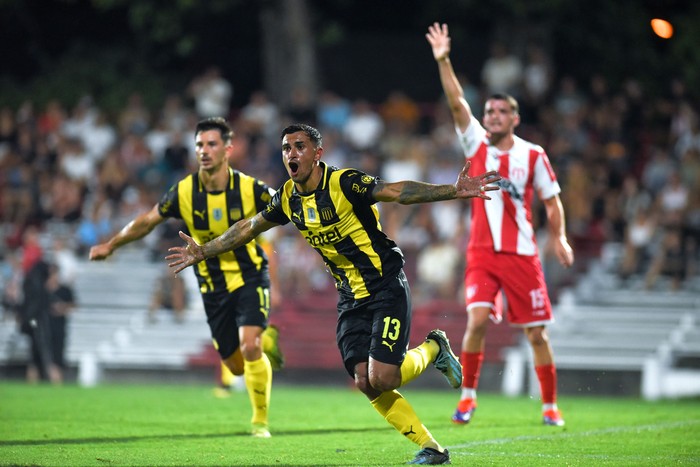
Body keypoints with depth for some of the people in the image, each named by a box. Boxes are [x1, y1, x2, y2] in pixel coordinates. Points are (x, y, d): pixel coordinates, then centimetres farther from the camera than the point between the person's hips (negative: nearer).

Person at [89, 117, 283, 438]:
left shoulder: (249, 188, -17)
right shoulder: (184, 192, -11)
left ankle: (260, 421, -4)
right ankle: (267, 341, 41)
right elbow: (147, 221, 4)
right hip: (213, 285, 3)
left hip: (250, 276, -3)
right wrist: (110, 245, 11)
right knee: (236, 366, 4)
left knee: (249, 346, -23)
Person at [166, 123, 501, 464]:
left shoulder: (345, 183, -17)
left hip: (386, 289, -6)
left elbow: (397, 192, -26)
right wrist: (203, 251, 23)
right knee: (365, 383, -6)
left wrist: (453, 191, -38)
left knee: (382, 379, -18)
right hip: (350, 298, 6)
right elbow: (248, 228, 19)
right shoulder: (288, 199, 3)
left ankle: (433, 349, 14)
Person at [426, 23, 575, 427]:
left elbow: (552, 199, 8)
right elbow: (457, 102, -5)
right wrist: (443, 61, -15)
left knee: (537, 333, 2)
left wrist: (560, 238, -4)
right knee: (477, 321, -17)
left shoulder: (533, 155, 1)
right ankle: (468, 396, -3)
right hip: (482, 253, 1)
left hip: (522, 254, 0)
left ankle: (551, 405, 15)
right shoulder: (476, 145, 4)